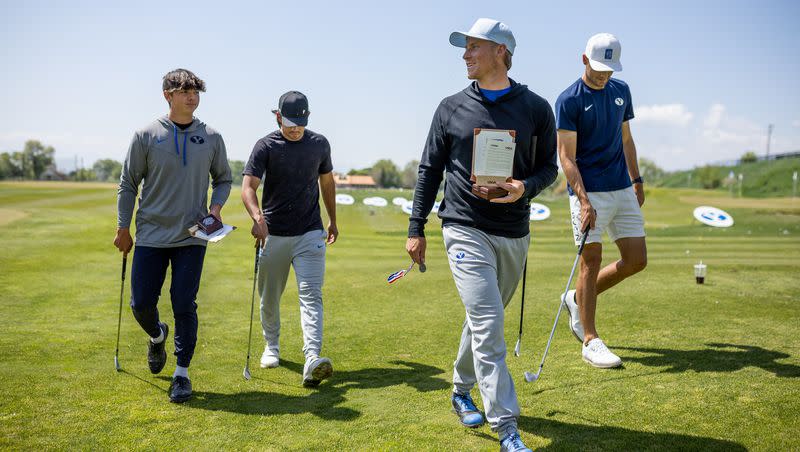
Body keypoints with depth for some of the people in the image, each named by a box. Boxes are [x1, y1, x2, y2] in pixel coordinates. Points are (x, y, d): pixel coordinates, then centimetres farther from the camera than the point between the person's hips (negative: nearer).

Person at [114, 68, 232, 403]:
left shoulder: (211, 138, 3)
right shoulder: (146, 135, -2)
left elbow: (223, 179, 15)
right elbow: (128, 184, 4)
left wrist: (216, 207, -4)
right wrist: (123, 230, 4)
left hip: (192, 236, 0)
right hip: (151, 235, 0)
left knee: (184, 306, 0)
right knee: (141, 303, 4)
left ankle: (182, 372, 14)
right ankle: (157, 337, 38)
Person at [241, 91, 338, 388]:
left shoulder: (319, 144, 6)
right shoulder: (266, 146, -5)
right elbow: (248, 187, -16)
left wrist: (333, 220, 21)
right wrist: (257, 218, -34)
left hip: (310, 233, 1)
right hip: (273, 235, -1)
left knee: (311, 295, -13)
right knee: (269, 297, 12)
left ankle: (312, 360, -22)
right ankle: (271, 346, 36)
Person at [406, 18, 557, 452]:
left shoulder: (536, 108, 4)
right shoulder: (451, 108, 4)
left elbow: (548, 167, 8)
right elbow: (429, 170, 7)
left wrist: (525, 187, -14)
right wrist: (416, 228, 3)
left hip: (514, 235, 2)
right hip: (466, 230, -2)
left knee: (484, 321, 16)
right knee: (487, 325, -12)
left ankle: (462, 391, 39)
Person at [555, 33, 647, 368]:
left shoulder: (621, 91, 12)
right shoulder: (569, 100, -8)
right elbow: (567, 157, -12)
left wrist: (637, 180, 19)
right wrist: (583, 201, -20)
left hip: (622, 190, 7)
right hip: (589, 192, -6)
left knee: (637, 260, 4)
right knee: (591, 261, -6)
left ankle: (576, 299, 22)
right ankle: (591, 341, 3)